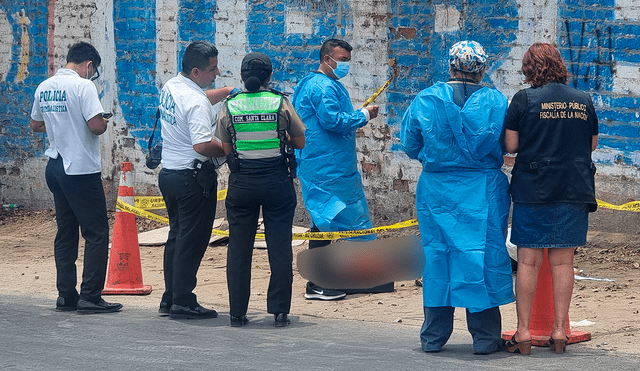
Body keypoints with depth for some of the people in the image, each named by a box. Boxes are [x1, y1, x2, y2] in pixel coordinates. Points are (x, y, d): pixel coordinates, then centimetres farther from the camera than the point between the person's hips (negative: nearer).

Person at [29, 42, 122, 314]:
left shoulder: (44, 88, 9)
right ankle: (90, 297, -6)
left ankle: (66, 296, 13)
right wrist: (104, 123, 0)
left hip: (54, 167, 8)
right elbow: (96, 126, -21)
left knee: (65, 233, 13)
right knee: (97, 234, -2)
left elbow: (36, 125, 21)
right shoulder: (83, 86, -14)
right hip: (81, 169, -8)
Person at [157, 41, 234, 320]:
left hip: (168, 173, 9)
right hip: (193, 177, -9)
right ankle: (183, 303, -1)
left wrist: (229, 91, 20)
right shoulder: (196, 102, -20)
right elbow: (203, 145, -28)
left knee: (177, 236, 16)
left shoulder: (170, 87, 9)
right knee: (192, 241, -2)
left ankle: (169, 300, 20)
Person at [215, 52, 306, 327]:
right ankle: (279, 311, 4)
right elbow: (300, 142, 3)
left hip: (241, 182, 1)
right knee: (279, 247, 5)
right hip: (278, 181, -1)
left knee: (238, 249, 8)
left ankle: (237, 312, 10)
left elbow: (226, 149, 3)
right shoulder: (281, 103, -5)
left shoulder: (229, 106, -2)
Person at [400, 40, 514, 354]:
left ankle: (434, 336, 14)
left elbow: (409, 144, 4)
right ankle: (485, 337, 8)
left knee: (436, 256, 9)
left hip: (436, 190, 1)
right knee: (482, 256, 5)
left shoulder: (425, 100, -3)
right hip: (483, 192, -1)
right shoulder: (496, 102, -5)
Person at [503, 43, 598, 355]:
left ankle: (523, 332, 3)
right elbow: (593, 144, 14)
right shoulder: (583, 100, 5)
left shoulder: (524, 100, -6)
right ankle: (559, 330, 9)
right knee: (563, 261, 8)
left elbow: (510, 145, -6)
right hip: (575, 189, 3)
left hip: (533, 189, -3)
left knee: (528, 260, 2)